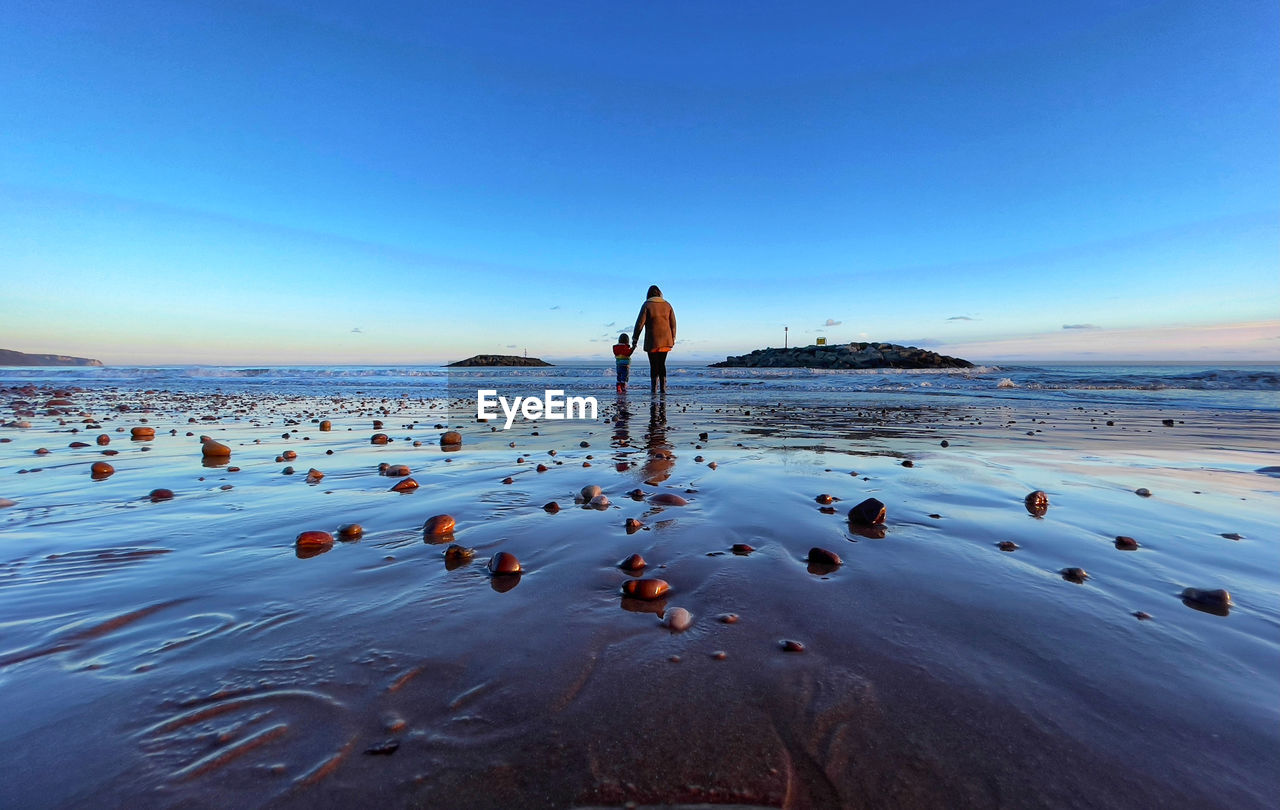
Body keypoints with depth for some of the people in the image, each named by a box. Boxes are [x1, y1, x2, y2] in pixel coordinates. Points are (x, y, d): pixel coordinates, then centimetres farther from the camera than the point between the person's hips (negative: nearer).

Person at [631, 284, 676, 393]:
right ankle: (663, 388, 8)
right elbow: (673, 323, 8)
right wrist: (673, 338, 16)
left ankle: (654, 389, -1)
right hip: (666, 341, 4)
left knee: (654, 365, 2)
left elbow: (640, 323, -7)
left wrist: (635, 338, -1)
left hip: (652, 341, -4)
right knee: (662, 364, 12)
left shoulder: (647, 305, -5)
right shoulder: (667, 305, 7)